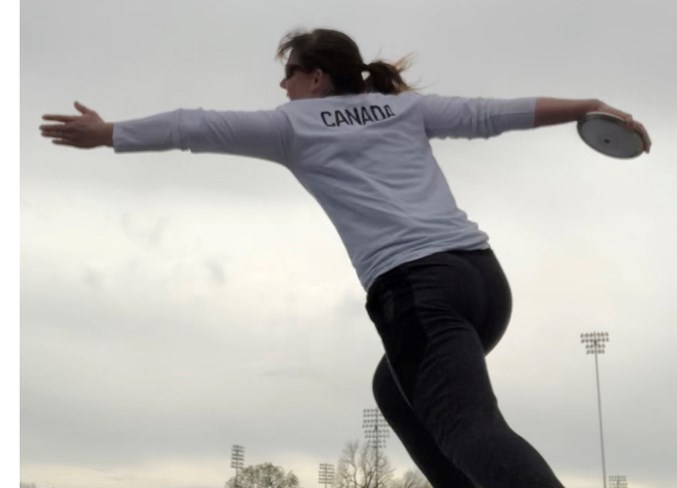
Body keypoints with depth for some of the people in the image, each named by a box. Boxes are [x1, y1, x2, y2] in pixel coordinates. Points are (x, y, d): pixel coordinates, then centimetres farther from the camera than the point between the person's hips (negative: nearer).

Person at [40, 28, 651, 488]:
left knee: (473, 429, -18)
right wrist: (591, 107, 26)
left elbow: (195, 127, 15)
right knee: (396, 389, 27)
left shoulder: (294, 124, 11)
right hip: (483, 273, 7)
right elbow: (497, 112, 18)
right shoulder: (405, 107, 21)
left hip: (417, 287, -6)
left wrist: (104, 134, 26)